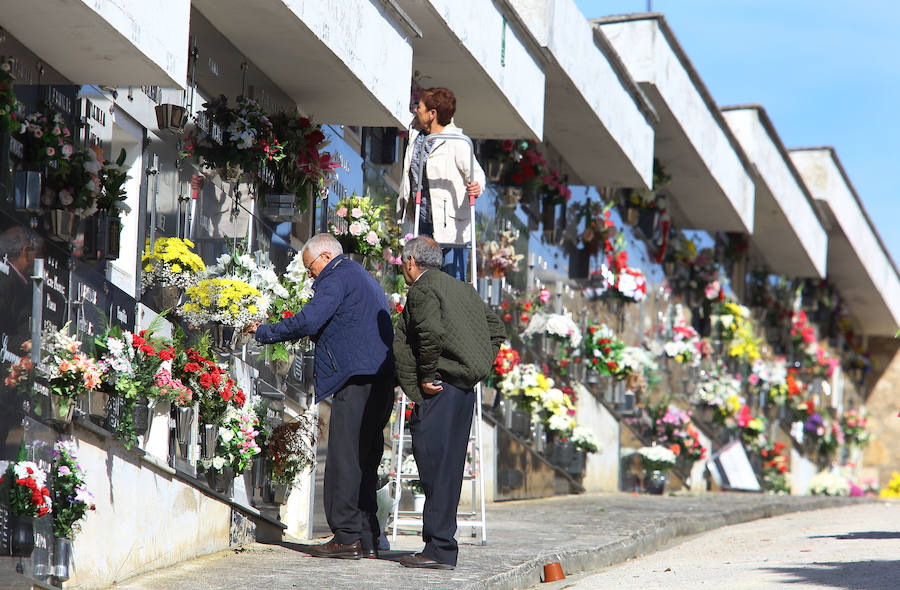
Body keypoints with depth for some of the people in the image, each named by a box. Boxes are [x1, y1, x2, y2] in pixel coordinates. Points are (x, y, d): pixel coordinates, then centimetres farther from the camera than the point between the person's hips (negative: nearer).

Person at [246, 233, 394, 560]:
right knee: (365, 461, 10)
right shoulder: (365, 278, 26)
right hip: (382, 381, 10)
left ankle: (347, 538, -11)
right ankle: (367, 538, 10)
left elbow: (307, 322, -16)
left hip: (356, 380, -10)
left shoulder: (337, 278, -5)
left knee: (344, 460, -9)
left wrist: (263, 333, -5)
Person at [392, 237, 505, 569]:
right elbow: (496, 329, 22)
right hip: (465, 388, 9)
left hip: (438, 390, -9)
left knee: (435, 467, -7)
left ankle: (439, 550, -8)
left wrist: (427, 376, -13)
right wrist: (478, 369, 16)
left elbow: (431, 332, -23)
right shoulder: (462, 289, 20)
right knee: (448, 467, 12)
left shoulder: (422, 289, -7)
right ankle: (440, 548, 15)